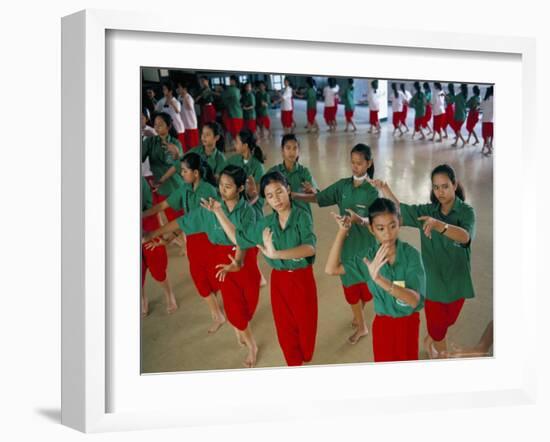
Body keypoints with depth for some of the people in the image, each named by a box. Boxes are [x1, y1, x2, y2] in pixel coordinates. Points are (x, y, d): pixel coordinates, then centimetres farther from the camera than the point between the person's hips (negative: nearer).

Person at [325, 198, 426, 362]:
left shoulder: (411, 254, -21)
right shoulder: (368, 255, -11)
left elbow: (415, 299, -29)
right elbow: (331, 269, -11)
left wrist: (380, 280, -44)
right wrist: (342, 232, -16)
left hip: (408, 323, -2)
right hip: (383, 323, 2)